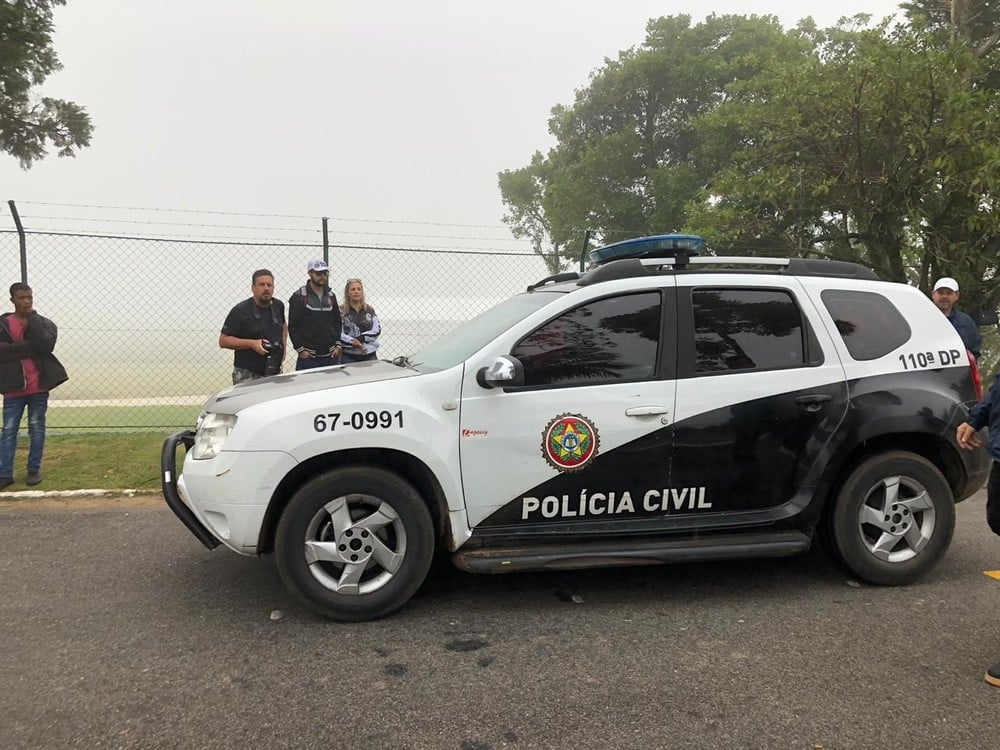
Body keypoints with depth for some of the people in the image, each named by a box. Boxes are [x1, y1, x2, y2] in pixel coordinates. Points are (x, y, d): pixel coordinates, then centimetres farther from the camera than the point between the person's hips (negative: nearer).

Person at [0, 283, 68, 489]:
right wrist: (29, 347, -17)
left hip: (39, 385, 0)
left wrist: (32, 318, -13)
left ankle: (34, 470, 16)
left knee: (37, 428, 7)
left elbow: (46, 345, -17)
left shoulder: (44, 323, 3)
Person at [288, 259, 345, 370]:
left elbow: (338, 322, 15)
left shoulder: (331, 296, 13)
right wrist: (300, 349, -10)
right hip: (308, 356, -5)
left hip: (331, 356, 5)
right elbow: (293, 326, -5)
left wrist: (339, 345, 5)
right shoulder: (299, 297, -4)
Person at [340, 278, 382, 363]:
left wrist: (361, 338, -12)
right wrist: (353, 342, -20)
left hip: (369, 355, 3)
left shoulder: (369, 310, 9)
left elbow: (377, 330, 2)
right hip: (348, 356, -3)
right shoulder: (342, 311, -1)